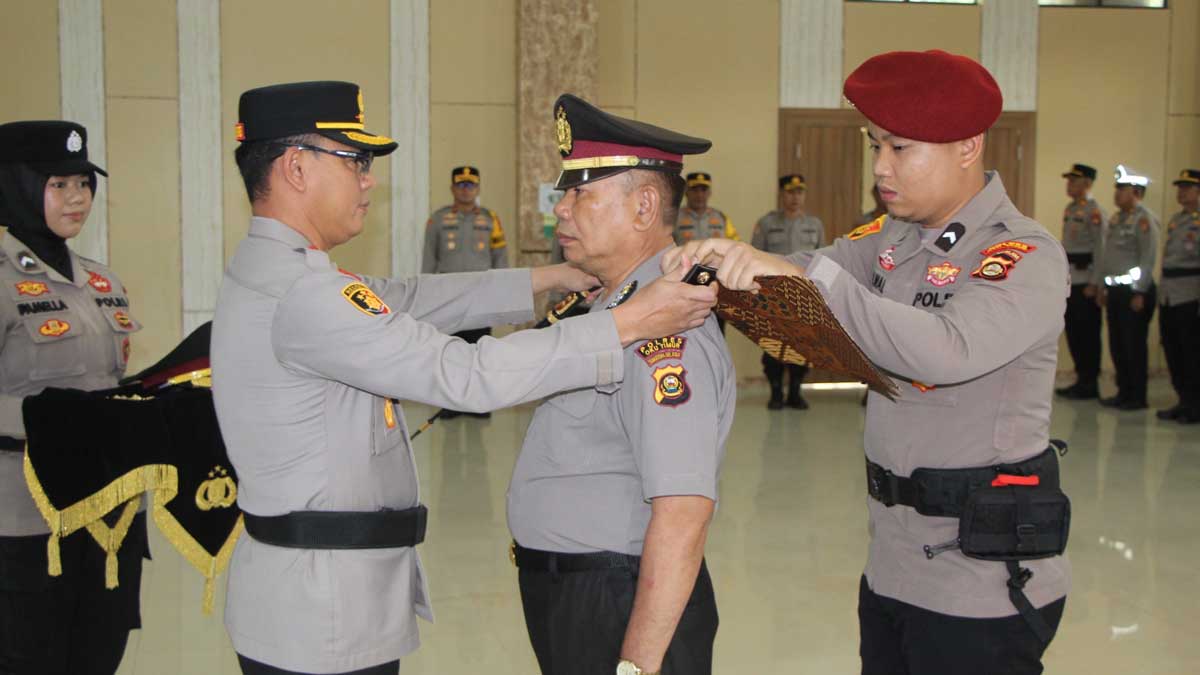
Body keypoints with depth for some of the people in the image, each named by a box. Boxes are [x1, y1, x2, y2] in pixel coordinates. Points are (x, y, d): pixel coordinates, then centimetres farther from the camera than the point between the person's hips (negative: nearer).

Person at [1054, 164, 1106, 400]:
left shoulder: (1094, 212, -11)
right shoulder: (1069, 209, 15)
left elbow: (1100, 249, -16)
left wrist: (1094, 283, -19)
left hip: (1086, 280, -8)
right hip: (1070, 280, 8)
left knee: (1088, 333, -2)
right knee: (1073, 331, 11)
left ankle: (1090, 384, 5)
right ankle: (1082, 379, 19)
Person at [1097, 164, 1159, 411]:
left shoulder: (1144, 219, -11)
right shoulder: (1116, 219, 14)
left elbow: (1148, 259, -16)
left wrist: (1140, 293, -18)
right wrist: (1104, 288, 17)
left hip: (1134, 290, -8)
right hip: (1115, 290, 8)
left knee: (1134, 346, -1)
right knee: (1117, 344, 12)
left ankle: (1137, 397, 7)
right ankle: (1124, 392, 23)